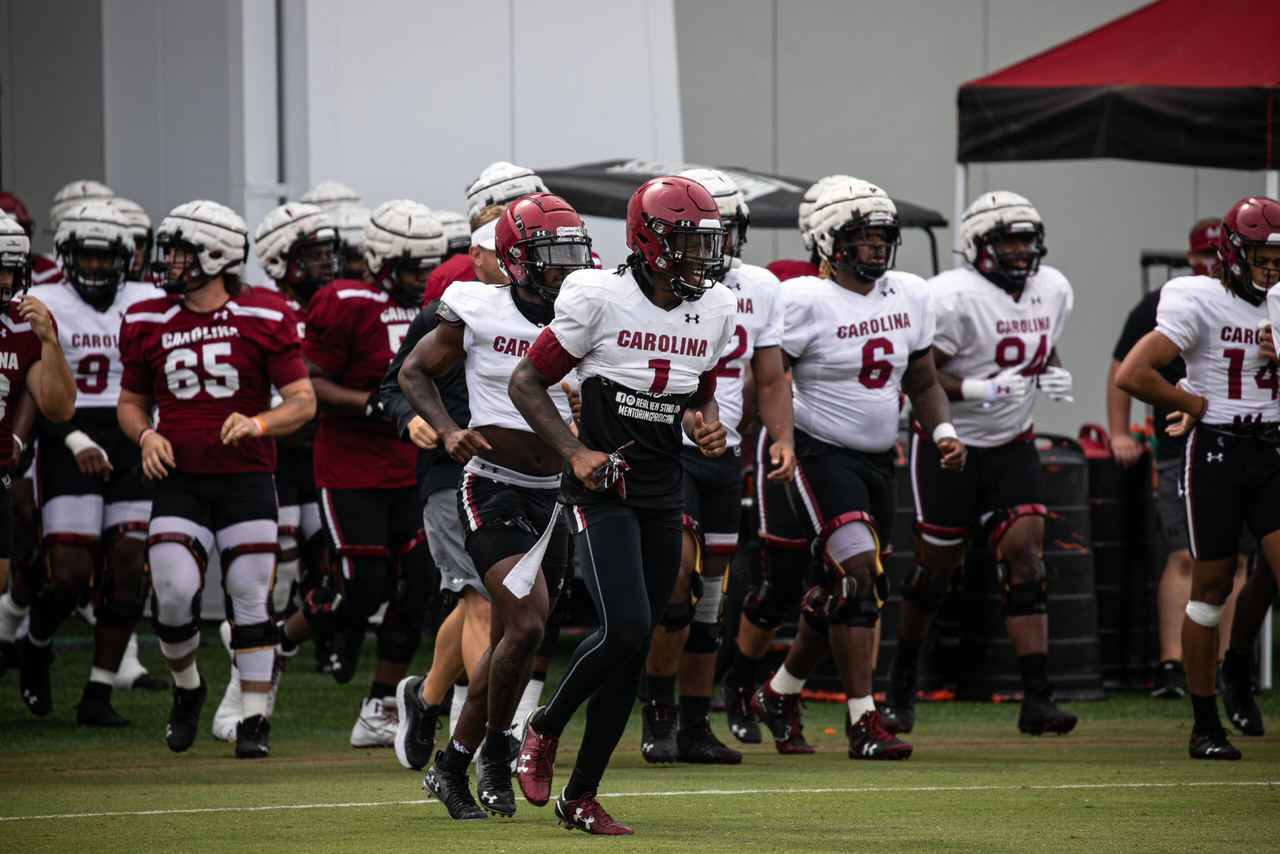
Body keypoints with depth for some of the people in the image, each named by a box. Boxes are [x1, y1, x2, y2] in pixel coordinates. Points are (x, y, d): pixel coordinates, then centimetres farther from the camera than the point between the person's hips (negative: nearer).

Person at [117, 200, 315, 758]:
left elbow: (303, 401, -1)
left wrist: (258, 423, -20)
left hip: (246, 476, -2)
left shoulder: (263, 318, -3)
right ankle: (187, 686, 15)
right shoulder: (149, 323, 6)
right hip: (178, 479, 2)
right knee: (173, 591, -13)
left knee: (249, 598, -1)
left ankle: (254, 718, 10)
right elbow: (130, 402, 17)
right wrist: (145, 434, -4)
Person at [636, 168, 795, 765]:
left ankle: (695, 727, 12)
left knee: (708, 592, 7)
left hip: (723, 453, 5)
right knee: (677, 570, -18)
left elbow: (770, 379, 15)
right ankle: (657, 714, -6)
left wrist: (782, 439, 1)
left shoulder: (760, 290, 10)